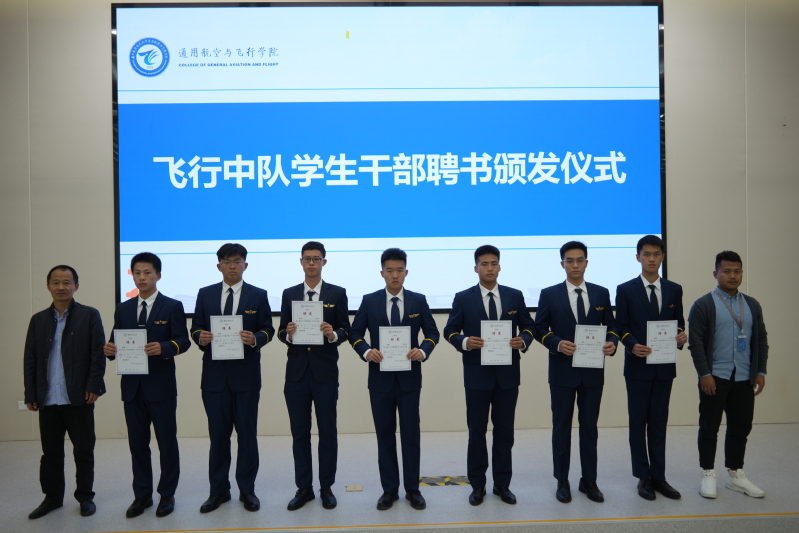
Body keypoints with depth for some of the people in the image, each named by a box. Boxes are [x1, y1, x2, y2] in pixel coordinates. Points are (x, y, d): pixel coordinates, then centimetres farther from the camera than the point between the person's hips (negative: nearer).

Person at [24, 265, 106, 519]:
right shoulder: (38, 320, 10)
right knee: (50, 452, 12)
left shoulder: (89, 315, 0)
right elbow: (30, 360, 9)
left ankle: (85, 496, 20)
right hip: (48, 400, 3)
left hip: (79, 398, -3)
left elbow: (98, 354, -4)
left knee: (83, 451, 6)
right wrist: (30, 394, 4)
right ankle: (52, 497, 26)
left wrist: (93, 386, -11)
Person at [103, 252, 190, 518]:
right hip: (132, 386, 4)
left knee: (167, 442, 5)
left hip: (161, 386, -4)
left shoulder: (172, 307, -2)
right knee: (137, 443, 11)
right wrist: (110, 349, -13)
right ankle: (142, 495, 24)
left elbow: (183, 341, -7)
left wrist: (163, 348, -26)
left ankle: (167, 494, 19)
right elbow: (117, 343, 10)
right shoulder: (123, 309, 12)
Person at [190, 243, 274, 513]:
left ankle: (247, 490, 19)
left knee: (247, 433, 6)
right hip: (214, 374, 2)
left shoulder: (258, 295, 3)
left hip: (246, 374, -1)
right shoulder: (205, 294, 8)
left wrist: (255, 339, -20)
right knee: (218, 434, 8)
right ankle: (218, 490, 21)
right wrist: (200, 337, -14)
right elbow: (196, 328, 8)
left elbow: (267, 329, 1)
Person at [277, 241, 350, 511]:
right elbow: (281, 332, 7)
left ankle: (326, 487, 20)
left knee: (327, 432, 7)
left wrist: (333, 334, -21)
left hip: (325, 373, -2)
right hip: (296, 372, 2)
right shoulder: (289, 294, 8)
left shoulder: (337, 293, 1)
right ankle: (303, 488, 21)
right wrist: (288, 333, -15)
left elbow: (345, 331, 1)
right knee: (299, 433, 9)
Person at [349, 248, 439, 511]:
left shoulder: (419, 300, 1)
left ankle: (413, 489, 19)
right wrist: (366, 351, -17)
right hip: (380, 378, 1)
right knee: (385, 435, 9)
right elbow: (354, 333, 2)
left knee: (411, 433, 5)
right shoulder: (369, 301, 1)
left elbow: (433, 333, 3)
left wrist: (423, 350, -17)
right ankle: (389, 489, 20)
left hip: (409, 378, 0)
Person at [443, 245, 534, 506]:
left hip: (508, 374, 2)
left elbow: (528, 326, 9)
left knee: (505, 430, 10)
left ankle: (502, 484, 23)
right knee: (477, 431, 7)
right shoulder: (463, 298, 0)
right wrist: (464, 342, -20)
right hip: (477, 374, -2)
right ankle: (477, 485, 19)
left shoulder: (515, 296, 5)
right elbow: (450, 331, 0)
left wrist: (523, 340, -13)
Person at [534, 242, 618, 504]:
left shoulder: (601, 293, 5)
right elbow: (540, 329, -1)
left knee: (589, 426, 10)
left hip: (593, 371, 2)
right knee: (562, 427, 7)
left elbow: (611, 325, 8)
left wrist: (612, 342, -13)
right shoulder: (549, 294, -1)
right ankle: (562, 481, 20)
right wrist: (557, 344, -18)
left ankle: (589, 480, 23)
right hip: (562, 371, -2)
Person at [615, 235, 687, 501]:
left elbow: (679, 323, 10)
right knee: (638, 422, 5)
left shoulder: (674, 290, 7)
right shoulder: (625, 290, -2)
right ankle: (643, 477, 15)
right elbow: (621, 327, -2)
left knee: (659, 422, 10)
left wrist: (681, 336, -12)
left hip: (665, 366, 3)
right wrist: (633, 345, -20)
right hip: (638, 366, -3)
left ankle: (658, 476, 18)